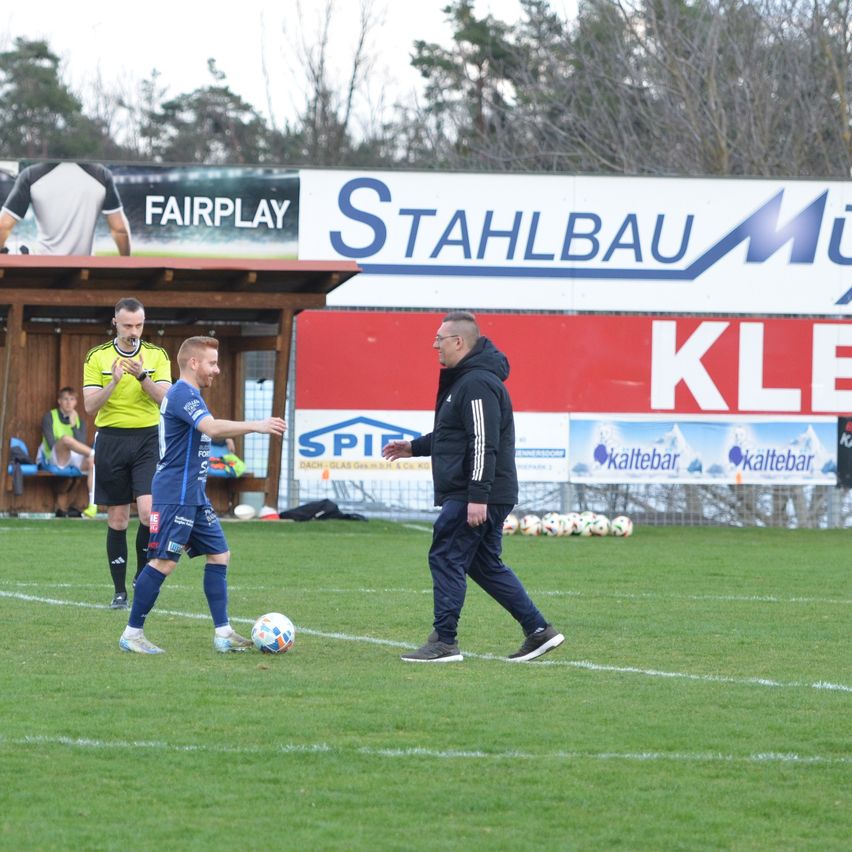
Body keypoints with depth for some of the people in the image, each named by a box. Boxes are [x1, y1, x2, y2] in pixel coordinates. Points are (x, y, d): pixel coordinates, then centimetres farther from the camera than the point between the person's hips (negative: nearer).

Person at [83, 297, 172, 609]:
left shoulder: (157, 355, 4)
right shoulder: (97, 357, 2)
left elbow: (165, 399, -7)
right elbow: (90, 406, -4)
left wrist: (142, 377, -22)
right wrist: (115, 381, -19)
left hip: (147, 439, 0)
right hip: (111, 440, 0)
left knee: (148, 511, -16)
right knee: (117, 518, 2)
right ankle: (120, 591, 10)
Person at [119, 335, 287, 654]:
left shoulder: (188, 394, 18)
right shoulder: (183, 394, -15)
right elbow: (212, 427, -31)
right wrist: (256, 425, -32)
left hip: (195, 496, 11)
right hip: (175, 494, -11)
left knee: (219, 555, 8)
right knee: (164, 562, -9)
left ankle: (223, 634, 8)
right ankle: (132, 634, -4)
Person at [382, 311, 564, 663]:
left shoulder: (478, 384, -17)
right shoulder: (462, 380, 17)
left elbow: (484, 443, -23)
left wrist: (477, 497, -26)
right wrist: (414, 447, 28)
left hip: (474, 497, -11)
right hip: (480, 497, 11)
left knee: (446, 558, -7)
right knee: (486, 565, 15)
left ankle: (444, 643, -4)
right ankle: (539, 631, 15)